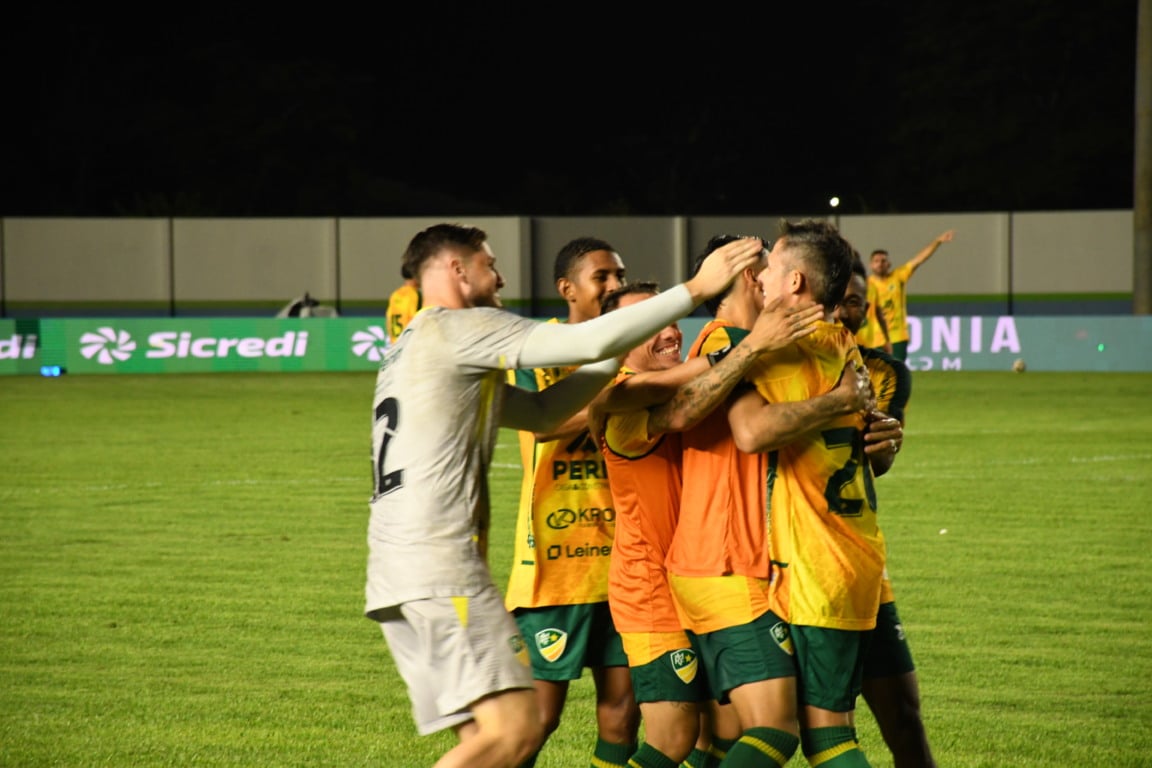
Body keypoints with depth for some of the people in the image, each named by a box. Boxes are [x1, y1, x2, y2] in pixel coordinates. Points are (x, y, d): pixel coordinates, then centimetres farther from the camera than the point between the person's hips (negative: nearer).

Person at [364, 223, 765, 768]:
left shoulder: (407, 350, 26)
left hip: (394, 574, 10)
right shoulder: (460, 328, -3)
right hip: (441, 563, -10)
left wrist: (618, 356, 20)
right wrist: (696, 289, -6)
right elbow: (590, 342, -11)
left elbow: (539, 410, 27)